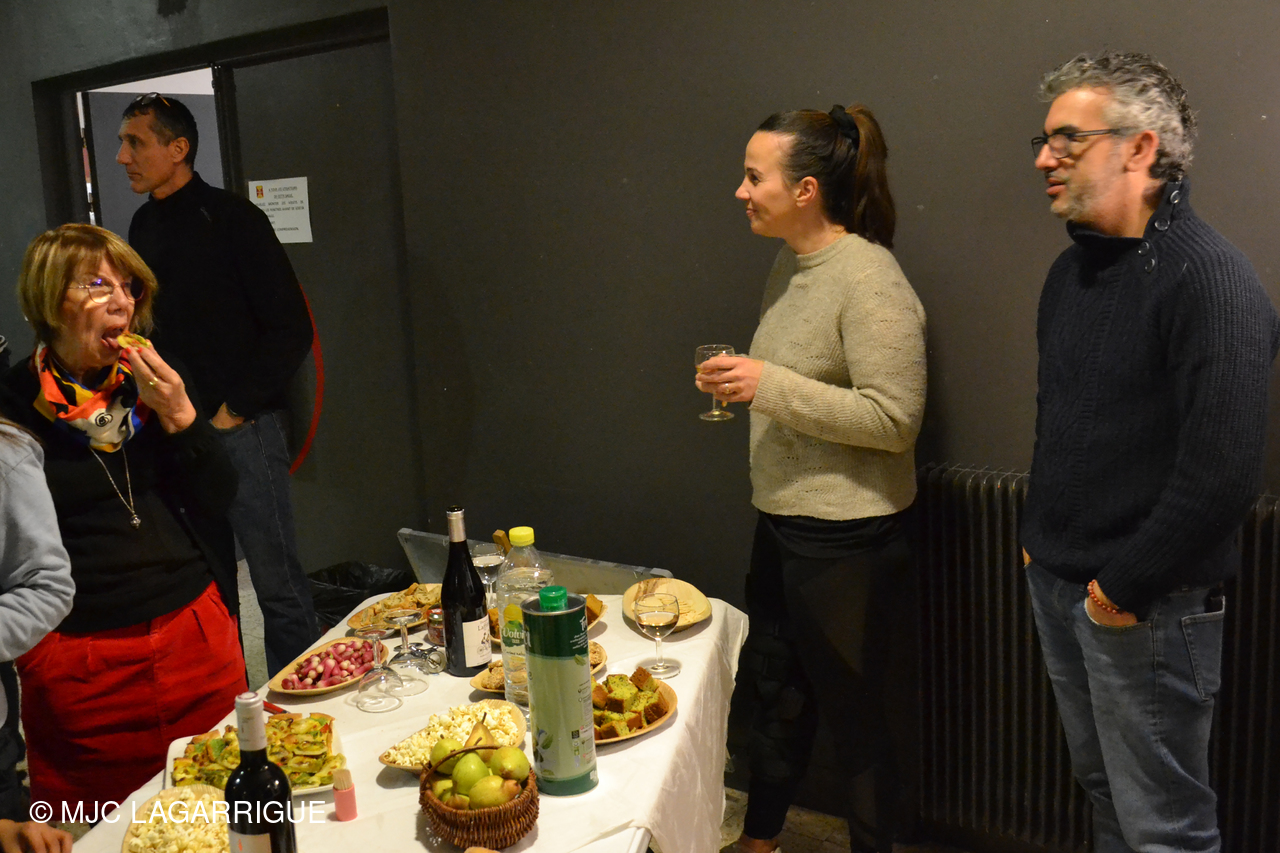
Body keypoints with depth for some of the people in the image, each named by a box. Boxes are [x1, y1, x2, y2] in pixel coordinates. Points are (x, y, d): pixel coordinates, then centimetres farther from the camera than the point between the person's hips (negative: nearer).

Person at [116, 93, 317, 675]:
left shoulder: (231, 218, -8)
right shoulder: (144, 225, 12)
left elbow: (291, 328, -12)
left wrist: (236, 409, -11)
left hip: (240, 429, -7)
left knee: (277, 582, 0)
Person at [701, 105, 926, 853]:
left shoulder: (869, 280, -19)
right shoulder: (790, 266, 8)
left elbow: (894, 419, -24)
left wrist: (771, 385, -26)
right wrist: (743, 383, 8)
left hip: (846, 536, -9)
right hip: (782, 520, 9)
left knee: (862, 709, 10)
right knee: (775, 691, 23)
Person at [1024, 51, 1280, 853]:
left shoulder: (1208, 277, -17)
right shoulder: (1073, 268, 9)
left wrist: (1125, 585, -16)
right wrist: (1042, 543, 10)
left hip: (1147, 607, -7)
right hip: (1058, 583, 7)